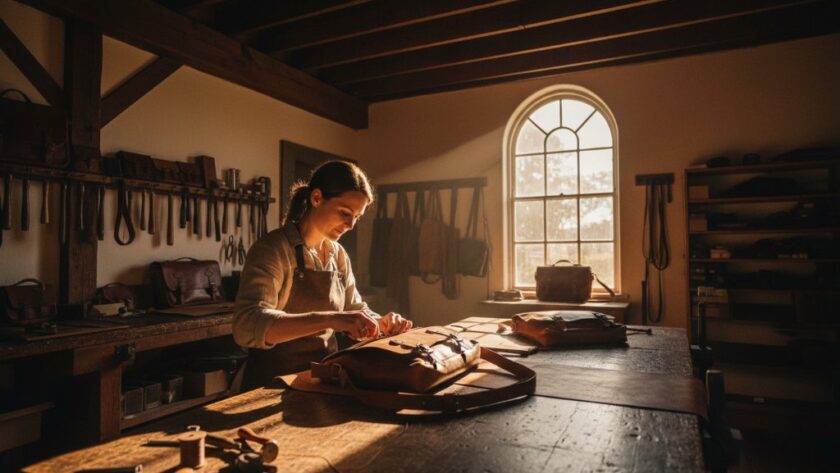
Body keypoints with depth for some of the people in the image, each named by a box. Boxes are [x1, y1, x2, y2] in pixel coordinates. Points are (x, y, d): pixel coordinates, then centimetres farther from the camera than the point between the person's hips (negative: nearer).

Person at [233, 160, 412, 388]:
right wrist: (328, 319, -37)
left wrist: (381, 323, -4)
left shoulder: (338, 254, 7)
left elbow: (354, 309, 17)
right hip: (276, 382, -6)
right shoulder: (272, 249, -13)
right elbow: (247, 326, -26)